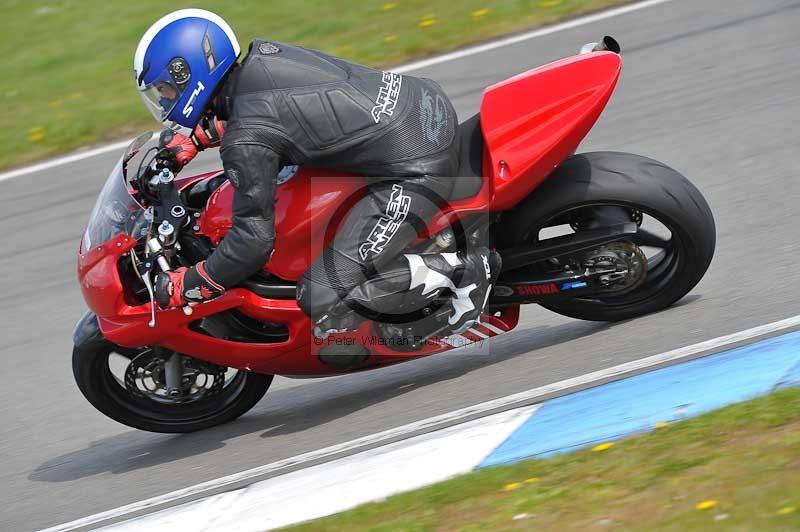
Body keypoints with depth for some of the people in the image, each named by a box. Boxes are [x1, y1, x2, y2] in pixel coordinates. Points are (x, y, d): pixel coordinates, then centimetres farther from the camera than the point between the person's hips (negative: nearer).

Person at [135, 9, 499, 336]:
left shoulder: (245, 143, -15)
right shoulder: (261, 55, 8)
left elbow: (253, 240, -12)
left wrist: (180, 287, -1)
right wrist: (193, 139, 32)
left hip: (414, 171, -9)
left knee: (323, 303, -9)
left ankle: (458, 268, -7)